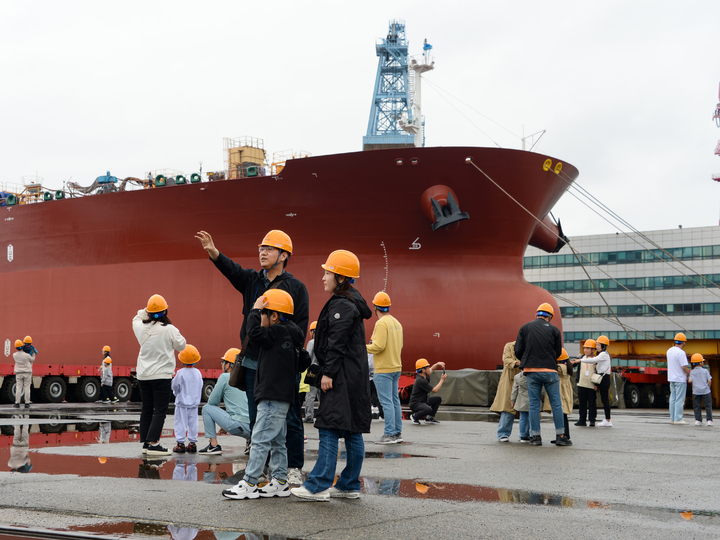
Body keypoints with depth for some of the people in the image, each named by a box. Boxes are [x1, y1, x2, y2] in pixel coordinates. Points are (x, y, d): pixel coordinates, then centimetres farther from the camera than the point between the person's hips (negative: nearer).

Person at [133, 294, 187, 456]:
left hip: (143, 375, 6)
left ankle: (145, 443, 16)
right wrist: (178, 334, 16)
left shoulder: (141, 327, 0)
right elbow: (181, 346, 1)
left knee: (146, 409, 13)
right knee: (160, 410, -3)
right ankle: (153, 444, -9)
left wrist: (144, 311, 20)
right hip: (162, 375, -5)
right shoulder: (169, 329, -13)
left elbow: (136, 320, 26)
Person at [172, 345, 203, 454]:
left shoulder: (180, 373, -15)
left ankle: (180, 443, 1)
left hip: (182, 403, -4)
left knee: (181, 423, 1)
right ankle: (192, 443, 12)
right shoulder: (198, 373, 1)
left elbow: (175, 386, -9)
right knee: (193, 423, 10)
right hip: (194, 403, 5)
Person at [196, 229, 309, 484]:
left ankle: (294, 468, 11)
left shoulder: (296, 287, 0)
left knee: (289, 418, 1)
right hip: (254, 362, 4)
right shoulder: (252, 280, 11)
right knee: (257, 419, 10)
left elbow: (301, 325, -4)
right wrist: (213, 252, -27)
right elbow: (232, 270, -8)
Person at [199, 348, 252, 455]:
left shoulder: (225, 377, 1)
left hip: (239, 425, -7)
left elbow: (212, 402, 5)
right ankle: (250, 439, 15)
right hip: (253, 428, 7)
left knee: (206, 408, 8)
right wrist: (225, 423, 33)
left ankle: (213, 445, 6)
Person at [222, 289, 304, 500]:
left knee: (260, 440, -9)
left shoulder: (278, 332, -14)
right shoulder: (286, 333, 15)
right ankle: (280, 482, 20)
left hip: (274, 398, -11)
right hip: (279, 397, 11)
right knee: (277, 442, 14)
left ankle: (249, 484, -7)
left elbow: (255, 332, -25)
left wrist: (255, 309, -14)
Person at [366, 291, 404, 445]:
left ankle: (390, 434, -6)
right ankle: (397, 432, 16)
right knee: (395, 400, 12)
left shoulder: (381, 323, -15)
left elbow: (378, 346, -21)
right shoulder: (396, 323, 12)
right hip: (396, 367, 9)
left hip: (383, 369, -9)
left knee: (386, 401, -6)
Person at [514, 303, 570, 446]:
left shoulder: (525, 328, 5)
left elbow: (518, 351, 3)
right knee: (556, 404, 5)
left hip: (532, 371, 1)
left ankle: (535, 436, 6)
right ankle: (560, 436, 6)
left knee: (534, 404, 7)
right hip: (550, 370, -1)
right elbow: (558, 352, 6)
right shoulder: (554, 330, 3)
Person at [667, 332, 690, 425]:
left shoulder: (669, 350, 5)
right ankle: (678, 419, -3)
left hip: (671, 378, 8)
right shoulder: (681, 353, -19)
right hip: (680, 379, -8)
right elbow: (684, 367, -20)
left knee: (673, 399, 12)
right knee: (680, 400, -3)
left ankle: (672, 418, 15)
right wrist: (689, 374, -6)